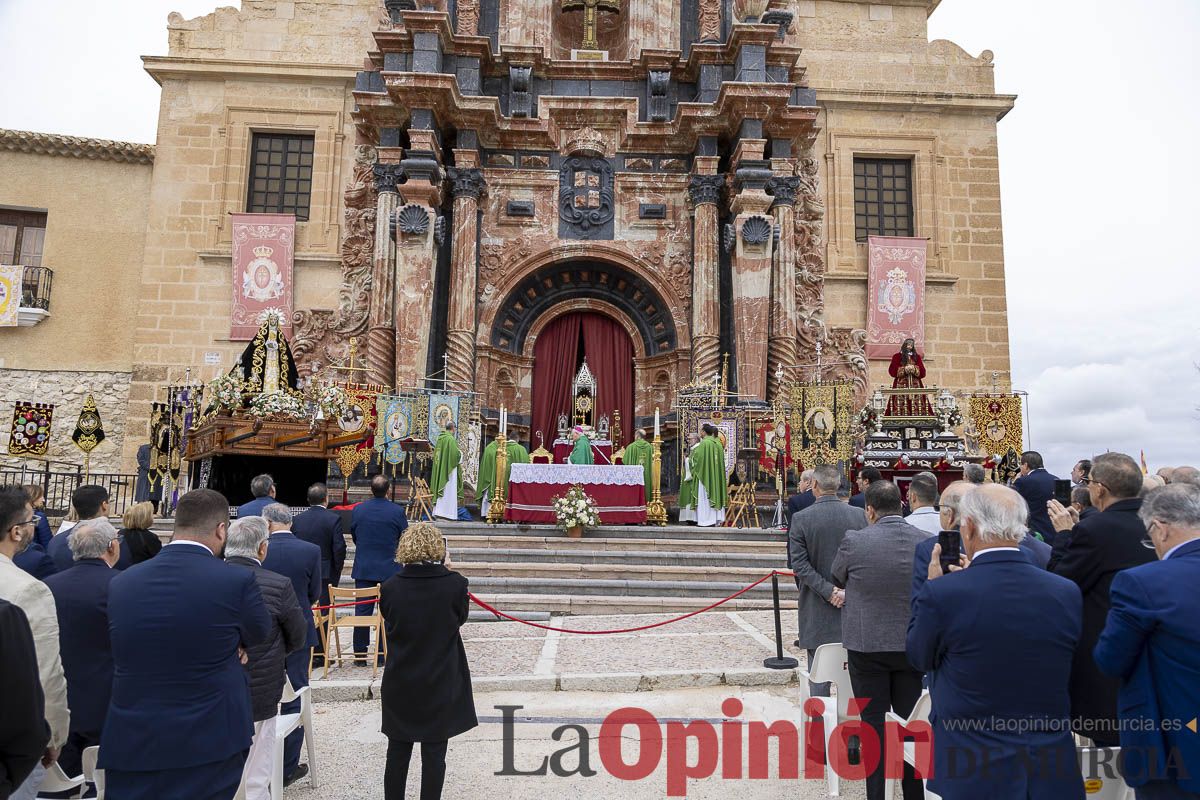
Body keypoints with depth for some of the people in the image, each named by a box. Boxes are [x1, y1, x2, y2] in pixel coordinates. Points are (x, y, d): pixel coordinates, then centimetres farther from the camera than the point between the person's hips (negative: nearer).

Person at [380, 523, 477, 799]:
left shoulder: (391, 587, -11)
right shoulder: (454, 584, -18)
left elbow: (389, 622, 6)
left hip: (400, 683, 2)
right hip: (440, 683, -2)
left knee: (397, 751, 17)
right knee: (434, 754, 10)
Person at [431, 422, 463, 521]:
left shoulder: (440, 438, 9)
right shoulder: (451, 439, -16)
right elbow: (455, 453, -21)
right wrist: (460, 453, 1)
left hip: (440, 468, 8)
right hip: (449, 468, -8)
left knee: (441, 489, 12)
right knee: (448, 490, -5)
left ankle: (437, 511, 14)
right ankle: (446, 512, -7)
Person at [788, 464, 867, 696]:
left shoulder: (801, 518, -9)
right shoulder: (859, 515, -3)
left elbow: (799, 564, -13)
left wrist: (828, 590, -11)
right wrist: (848, 591, -5)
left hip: (816, 609, -2)